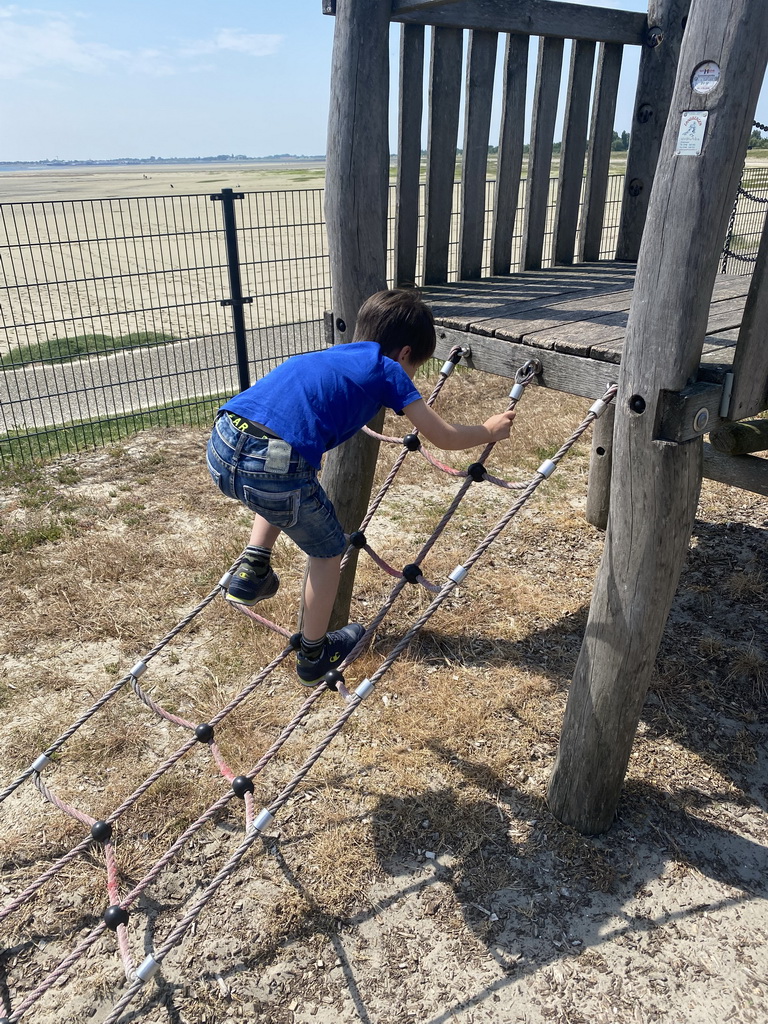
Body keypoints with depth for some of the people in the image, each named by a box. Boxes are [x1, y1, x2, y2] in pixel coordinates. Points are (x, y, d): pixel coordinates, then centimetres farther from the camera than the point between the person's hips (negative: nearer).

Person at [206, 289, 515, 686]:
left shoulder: (329, 356, 29)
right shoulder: (388, 371, 13)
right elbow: (446, 438, 17)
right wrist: (489, 430, 36)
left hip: (220, 448, 7)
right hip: (275, 465, -7)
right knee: (328, 551, 21)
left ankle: (253, 571, 32)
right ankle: (314, 654, 35)